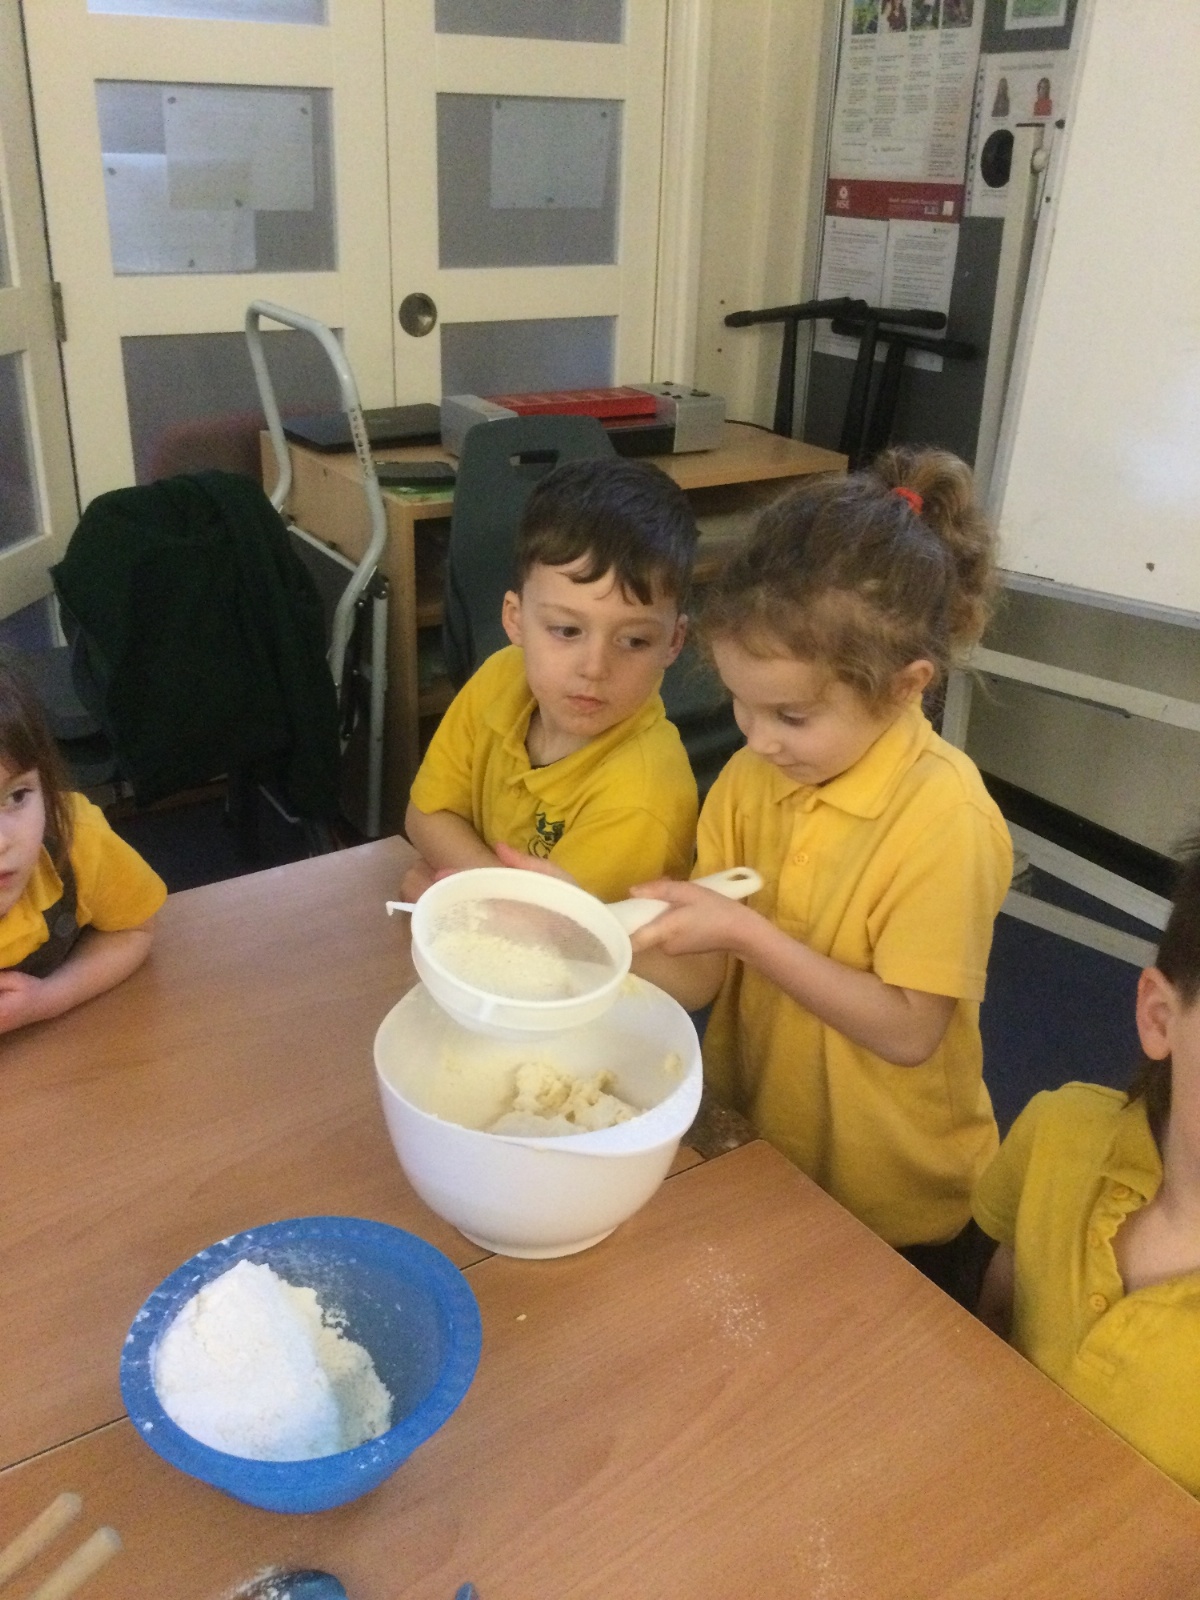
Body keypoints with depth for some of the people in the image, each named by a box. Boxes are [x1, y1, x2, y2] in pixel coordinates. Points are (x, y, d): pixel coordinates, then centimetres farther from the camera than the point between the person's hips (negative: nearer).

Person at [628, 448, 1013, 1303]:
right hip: (752, 1165, 5)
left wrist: (748, 934, -31)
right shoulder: (750, 779, -8)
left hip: (897, 1215, -5)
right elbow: (697, 979, -11)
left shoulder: (944, 819, -26)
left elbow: (907, 1030, -24)